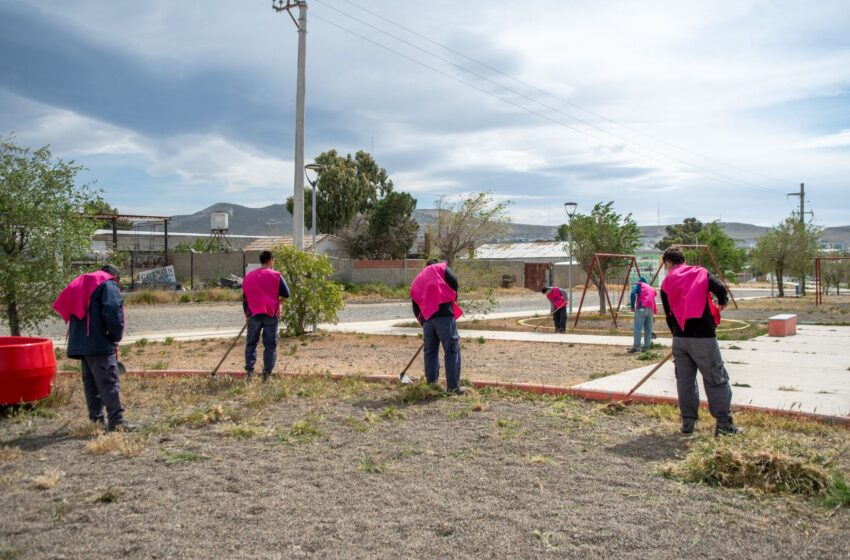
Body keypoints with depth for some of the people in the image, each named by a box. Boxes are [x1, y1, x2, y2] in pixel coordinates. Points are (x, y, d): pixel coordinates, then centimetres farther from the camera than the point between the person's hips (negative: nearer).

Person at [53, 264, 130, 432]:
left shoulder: (81, 283, 21)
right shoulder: (108, 285, -3)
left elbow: (63, 306, 20)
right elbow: (113, 312, -18)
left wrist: (78, 335, 18)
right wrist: (116, 336, -5)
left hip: (79, 344, 8)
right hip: (100, 344, -8)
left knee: (90, 383, 12)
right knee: (109, 383, -9)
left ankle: (96, 421, 12)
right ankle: (116, 421, -14)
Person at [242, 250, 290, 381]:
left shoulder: (248, 276, 11)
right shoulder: (276, 275, -2)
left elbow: (244, 298, 15)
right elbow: (286, 294, -4)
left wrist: (246, 314, 24)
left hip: (253, 313, 3)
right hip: (271, 313, -3)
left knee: (251, 343, 10)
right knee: (270, 345, 4)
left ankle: (249, 370, -1)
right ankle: (267, 373, 0)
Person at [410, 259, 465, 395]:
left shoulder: (416, 281, 29)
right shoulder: (441, 268, 16)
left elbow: (416, 308, 24)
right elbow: (453, 281, -3)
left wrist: (424, 323, 27)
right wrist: (453, 297, 12)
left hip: (427, 318, 5)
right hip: (444, 313, -5)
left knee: (430, 352, 15)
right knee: (452, 349, -2)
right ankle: (453, 387, -5)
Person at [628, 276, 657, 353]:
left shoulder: (638, 284, 15)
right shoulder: (651, 289, 31)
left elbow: (633, 294, -4)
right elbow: (653, 301, 24)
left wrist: (632, 306, -1)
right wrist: (654, 311, 26)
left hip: (642, 308, -5)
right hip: (651, 309, 5)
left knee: (638, 328, -11)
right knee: (648, 329, 7)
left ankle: (636, 346, -21)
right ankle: (646, 347, 4)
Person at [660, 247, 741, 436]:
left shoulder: (666, 284, 9)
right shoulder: (700, 273, 3)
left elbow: (669, 315, 12)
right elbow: (720, 289, -13)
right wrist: (722, 304, 9)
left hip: (680, 338, 3)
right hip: (703, 337, -3)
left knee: (684, 381, 13)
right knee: (717, 380, 4)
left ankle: (688, 423, 16)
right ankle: (724, 424, 5)